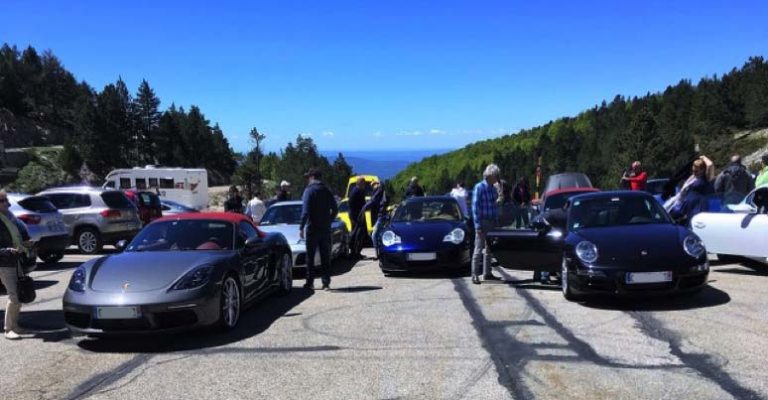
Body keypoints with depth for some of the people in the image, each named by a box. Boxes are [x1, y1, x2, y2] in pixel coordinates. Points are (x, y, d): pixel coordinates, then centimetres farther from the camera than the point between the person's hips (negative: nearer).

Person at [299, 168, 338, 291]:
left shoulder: (309, 190, -9)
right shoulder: (327, 190, 9)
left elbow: (306, 211, -15)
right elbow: (335, 209, 10)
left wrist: (301, 228, -11)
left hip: (312, 228, -5)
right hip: (325, 229, 5)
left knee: (310, 257, 5)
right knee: (325, 257, 8)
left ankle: (310, 282, 9)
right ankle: (326, 283, 6)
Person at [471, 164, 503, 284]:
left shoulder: (493, 189, 11)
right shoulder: (479, 187, -10)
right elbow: (475, 207, -13)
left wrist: (496, 222, 10)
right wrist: (478, 226, -18)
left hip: (492, 222, 7)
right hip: (483, 222, -7)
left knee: (488, 249, 13)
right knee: (479, 249, -5)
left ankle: (487, 273, 21)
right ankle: (475, 275, -1)